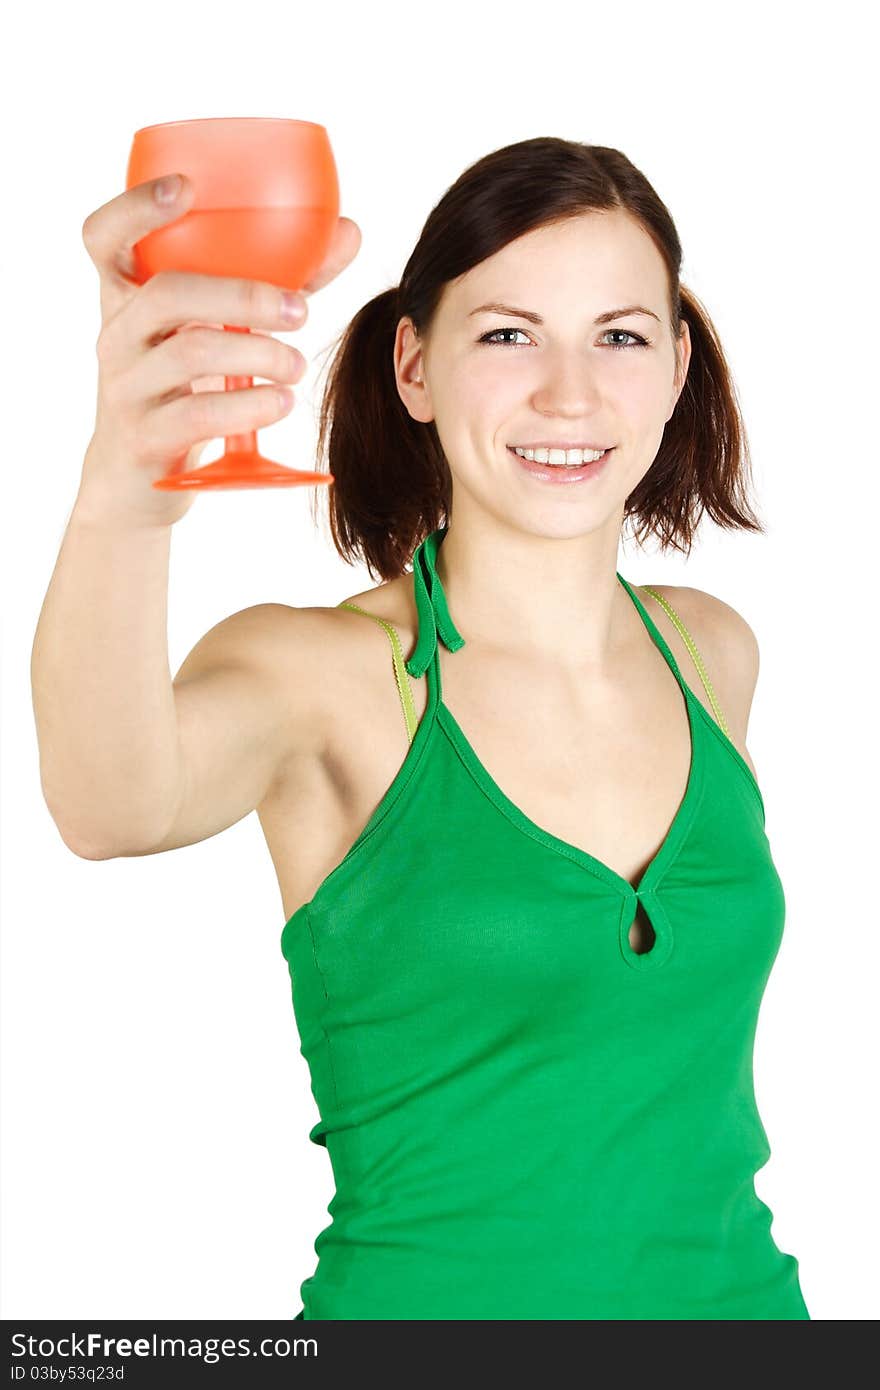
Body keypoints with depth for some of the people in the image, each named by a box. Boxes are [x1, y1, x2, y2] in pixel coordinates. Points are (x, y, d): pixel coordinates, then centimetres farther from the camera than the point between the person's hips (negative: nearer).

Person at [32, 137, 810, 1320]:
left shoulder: (715, 653, 0)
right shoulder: (326, 676, -14)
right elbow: (111, 806, -36)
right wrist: (124, 504, -53)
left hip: (739, 1283, 4)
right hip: (424, 1300, -4)